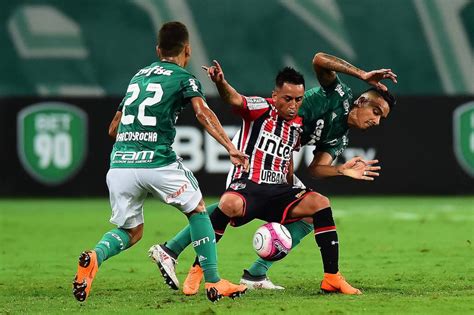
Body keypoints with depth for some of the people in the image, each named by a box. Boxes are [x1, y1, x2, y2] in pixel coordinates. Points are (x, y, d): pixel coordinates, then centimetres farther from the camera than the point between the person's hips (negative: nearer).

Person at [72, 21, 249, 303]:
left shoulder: (138, 76, 24)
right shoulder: (184, 78, 6)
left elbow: (114, 128, 29)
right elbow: (202, 112, -14)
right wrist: (231, 148, -21)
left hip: (119, 164, 5)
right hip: (157, 162, -5)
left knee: (131, 232, 18)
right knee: (197, 210, 18)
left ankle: (95, 256, -14)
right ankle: (214, 283, 12)